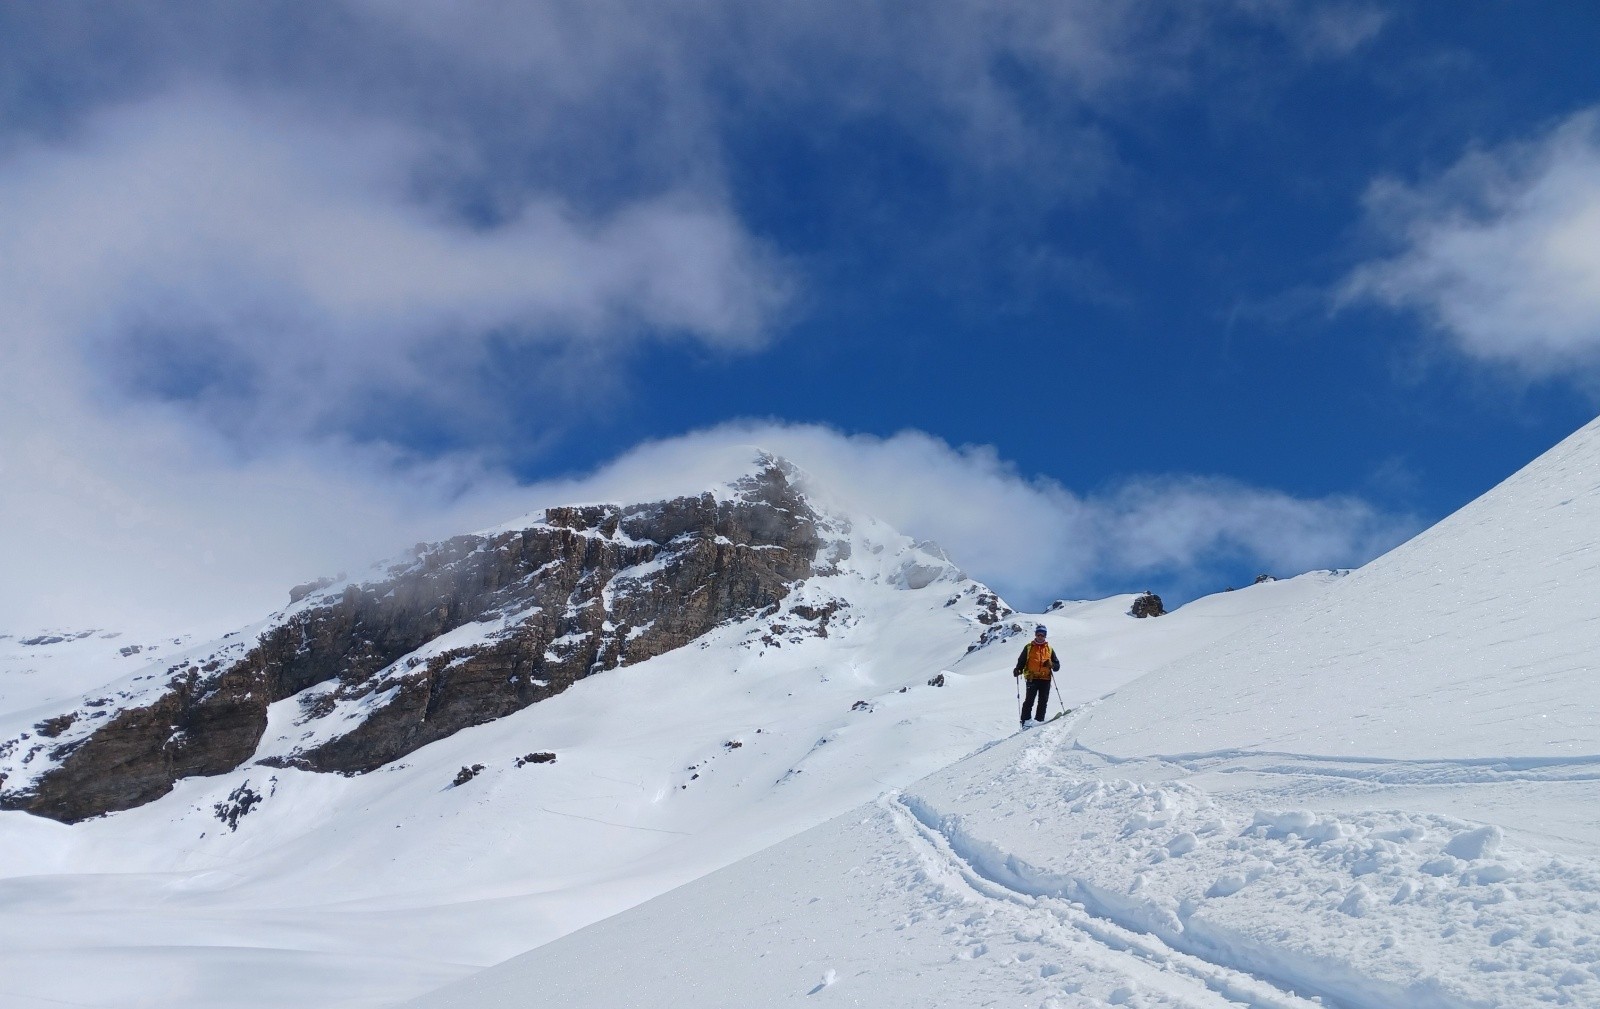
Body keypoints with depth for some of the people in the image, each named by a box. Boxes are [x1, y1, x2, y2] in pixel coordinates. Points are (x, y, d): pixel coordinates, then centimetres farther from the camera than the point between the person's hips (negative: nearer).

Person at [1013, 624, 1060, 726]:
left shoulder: (1049, 649, 15)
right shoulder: (1029, 647, 9)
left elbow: (1057, 666, 14)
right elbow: (1021, 661, 9)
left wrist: (1051, 664, -9)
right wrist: (1018, 670, -11)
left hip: (1045, 679, 3)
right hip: (1032, 678, -3)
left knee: (1043, 702, 4)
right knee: (1029, 701, -11)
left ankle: (1039, 721, 9)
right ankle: (1025, 721, -12)